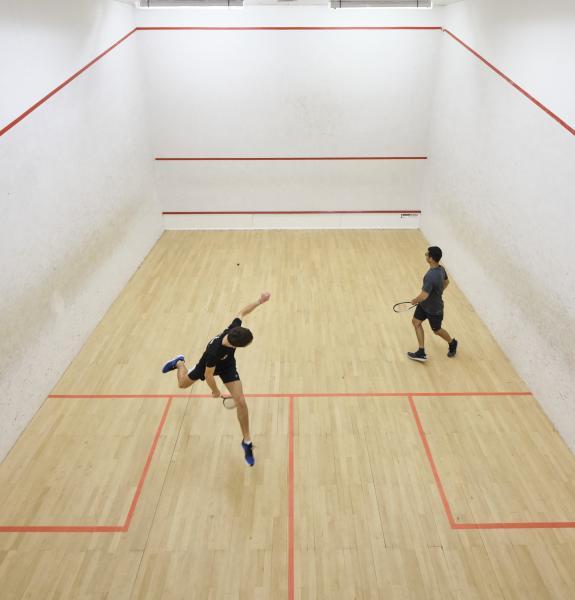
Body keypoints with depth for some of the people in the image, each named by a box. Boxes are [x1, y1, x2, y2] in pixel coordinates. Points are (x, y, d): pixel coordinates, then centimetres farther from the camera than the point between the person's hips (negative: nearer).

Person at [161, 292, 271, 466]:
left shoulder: (234, 328, -37)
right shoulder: (213, 353, -47)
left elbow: (242, 312, -13)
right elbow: (208, 376, -27)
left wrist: (259, 301, -14)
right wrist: (216, 392, -10)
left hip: (227, 366, 3)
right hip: (207, 366, -3)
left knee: (241, 402, -8)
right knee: (183, 384, 25)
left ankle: (247, 442, 10)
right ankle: (180, 362, 60)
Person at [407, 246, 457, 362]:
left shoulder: (431, 276, -37)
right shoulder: (441, 268, -7)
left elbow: (423, 296, -35)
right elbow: (446, 282, 12)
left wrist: (415, 300, -14)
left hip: (434, 309, -8)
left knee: (436, 330, 16)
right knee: (416, 322, 9)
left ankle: (452, 343, 47)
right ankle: (421, 353, 15)